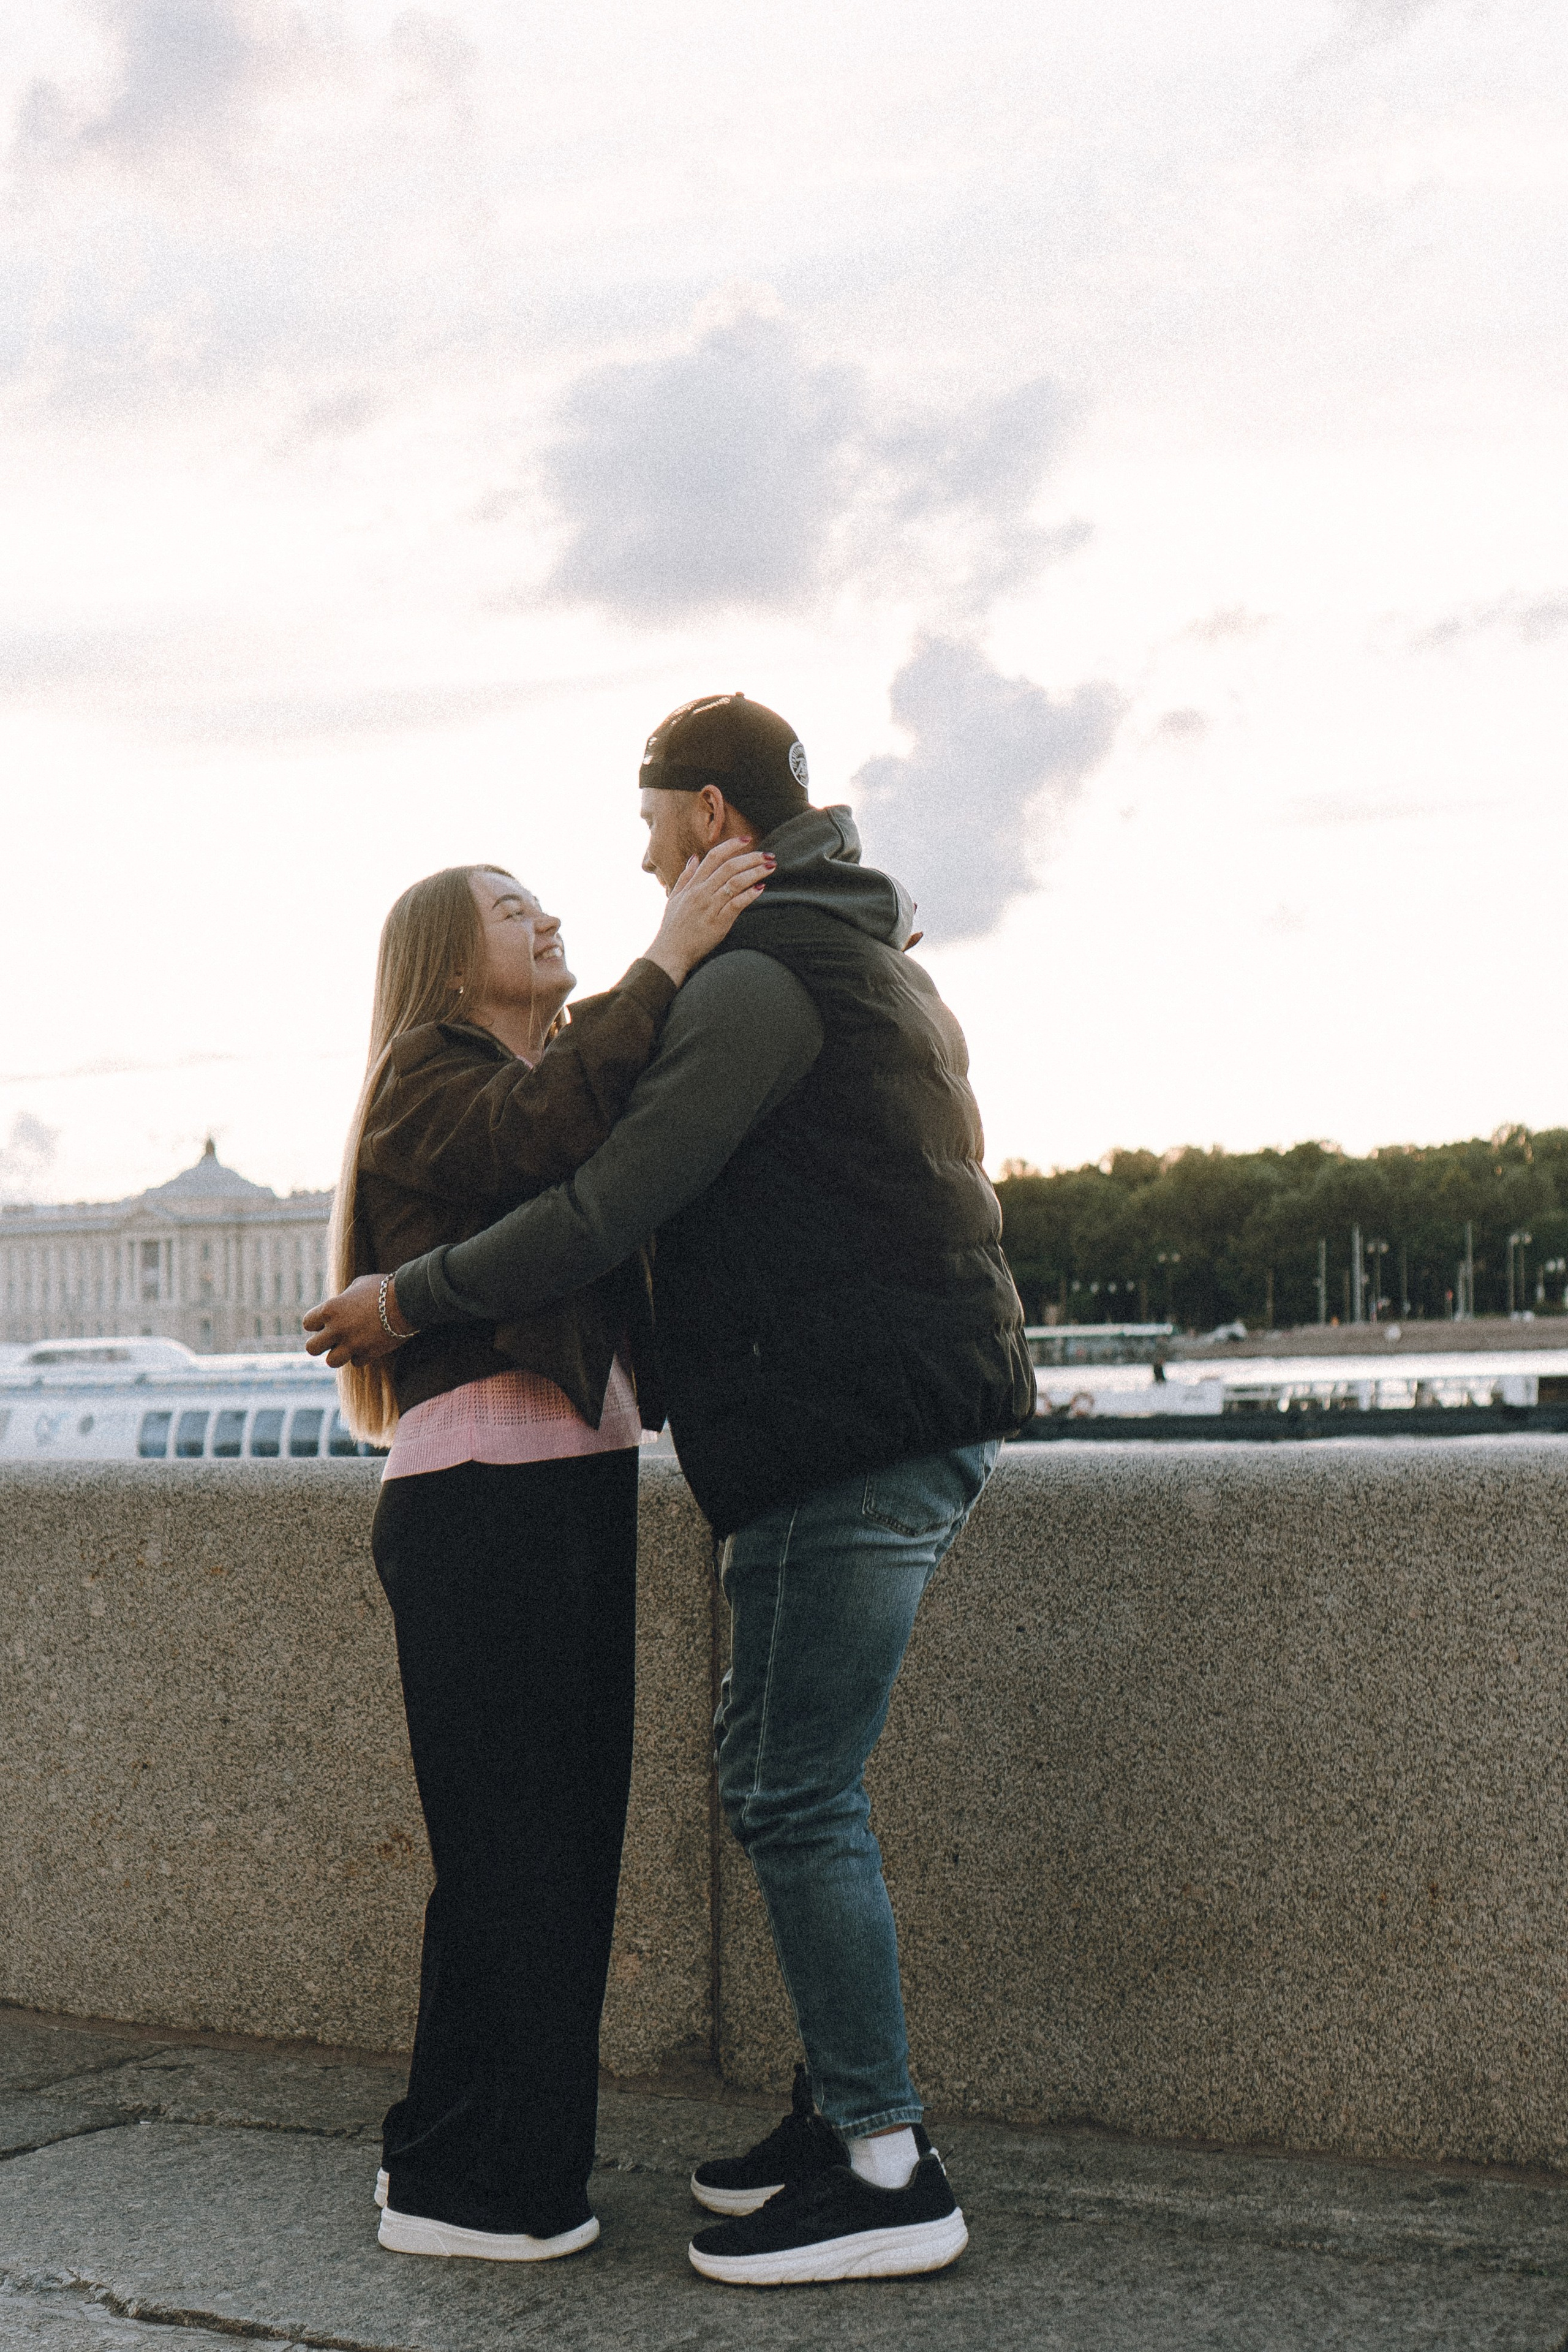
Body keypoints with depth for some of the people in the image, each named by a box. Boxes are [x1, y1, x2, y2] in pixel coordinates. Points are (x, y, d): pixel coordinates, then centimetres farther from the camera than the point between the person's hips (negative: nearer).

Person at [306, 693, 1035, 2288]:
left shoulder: (761, 977, -11)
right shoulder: (871, 962, 23)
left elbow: (613, 1204, -17)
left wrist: (412, 1298, -6)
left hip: (851, 1429, -10)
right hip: (918, 1419, 10)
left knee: (792, 1793, -7)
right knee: (787, 1780, 14)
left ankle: (886, 2174, -2)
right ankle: (846, 2109, 20)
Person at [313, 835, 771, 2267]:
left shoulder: (571, 1075, 23)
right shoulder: (427, 1077, -3)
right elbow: (538, 1130, -24)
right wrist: (666, 959, -23)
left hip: (577, 1488, 9)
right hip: (483, 1494, -9)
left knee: (567, 1831, 11)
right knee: (511, 1842, -6)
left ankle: (450, 2153, 21)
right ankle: (459, 2187, 5)